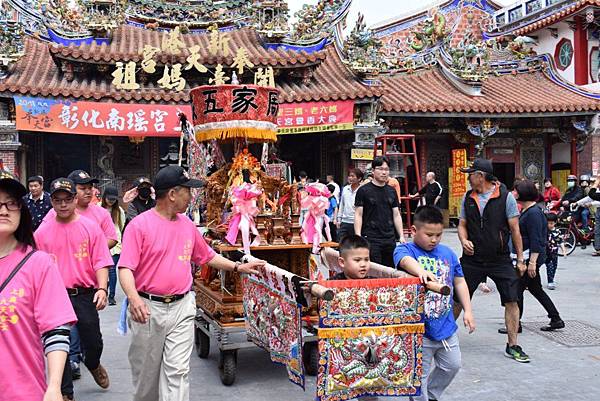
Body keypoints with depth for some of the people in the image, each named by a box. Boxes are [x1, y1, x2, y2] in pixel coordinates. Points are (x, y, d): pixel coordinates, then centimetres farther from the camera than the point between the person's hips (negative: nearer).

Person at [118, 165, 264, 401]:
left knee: (177, 371, -1)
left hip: (182, 308, 4)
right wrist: (133, 298, -31)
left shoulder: (188, 225, 9)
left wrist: (238, 267, 16)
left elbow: (207, 257, 22)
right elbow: (125, 268, -15)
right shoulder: (139, 225, -9)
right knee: (146, 370, 12)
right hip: (148, 308, -3)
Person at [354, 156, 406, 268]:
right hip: (371, 239, -5)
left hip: (390, 239, 5)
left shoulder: (391, 191, 13)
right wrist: (358, 237, -13)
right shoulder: (364, 190, -2)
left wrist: (401, 236, 8)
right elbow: (358, 215, -4)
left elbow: (396, 215, 15)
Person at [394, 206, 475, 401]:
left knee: (452, 366, 20)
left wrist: (467, 311, 8)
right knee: (419, 375, 4)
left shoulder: (448, 253, 5)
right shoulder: (404, 250, -11)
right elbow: (406, 261, -35)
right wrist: (422, 272, -56)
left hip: (446, 325, 6)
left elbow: (459, 282, 13)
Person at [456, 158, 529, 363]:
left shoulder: (506, 196, -7)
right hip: (472, 259, 3)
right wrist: (464, 240, -10)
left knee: (511, 301, -2)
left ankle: (512, 346, 13)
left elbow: (514, 229, -4)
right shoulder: (468, 197, 3)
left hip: (500, 260, -2)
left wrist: (520, 259, -2)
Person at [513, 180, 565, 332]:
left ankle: (515, 324, 6)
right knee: (535, 289, 17)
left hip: (531, 258, -10)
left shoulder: (533, 213, -18)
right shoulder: (527, 211, 13)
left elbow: (536, 241, -22)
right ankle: (556, 319, 23)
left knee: (517, 289, -3)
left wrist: (532, 262, -24)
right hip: (528, 258, 10)